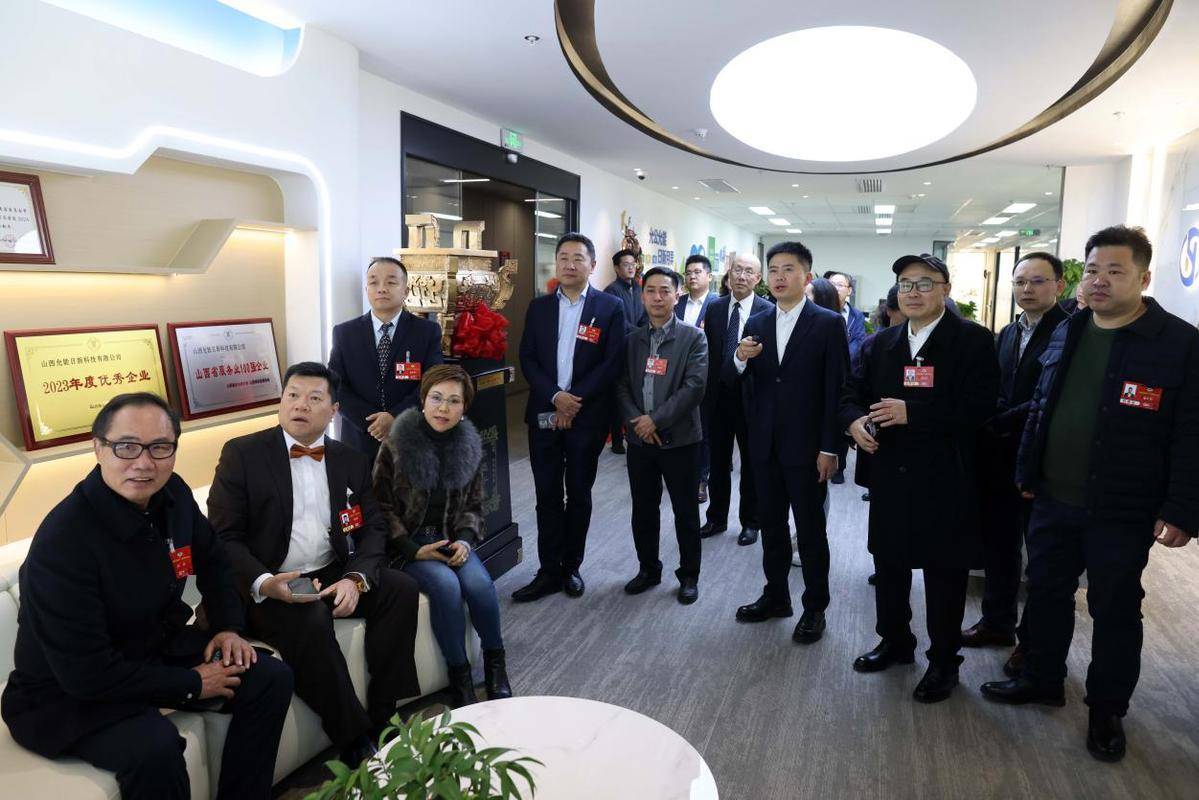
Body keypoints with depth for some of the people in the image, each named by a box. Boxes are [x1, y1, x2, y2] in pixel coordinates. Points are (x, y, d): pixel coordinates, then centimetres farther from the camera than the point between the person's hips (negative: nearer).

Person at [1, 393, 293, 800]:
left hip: (159, 646, 7)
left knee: (271, 678, -4)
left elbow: (212, 560, 13)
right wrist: (191, 684, -20)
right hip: (69, 693, -7)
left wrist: (228, 626, 0)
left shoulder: (172, 494, -8)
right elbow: (86, 673, -28)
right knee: (154, 746, -34)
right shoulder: (64, 540, -29)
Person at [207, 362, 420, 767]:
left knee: (400, 587, -18)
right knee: (309, 621, -33)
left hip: (332, 576, 5)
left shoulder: (352, 460, 9)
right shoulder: (241, 453, -4)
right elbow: (223, 536, -8)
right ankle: (355, 741, -17)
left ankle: (386, 715, -7)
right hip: (267, 586, -4)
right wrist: (263, 583, -26)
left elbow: (373, 526, 6)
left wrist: (356, 578, -15)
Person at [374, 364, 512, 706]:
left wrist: (465, 540, -9)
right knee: (446, 585, -30)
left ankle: (495, 662, -3)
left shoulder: (469, 446, 4)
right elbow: (382, 507, -4)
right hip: (408, 543, -3)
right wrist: (414, 550, -14)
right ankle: (458, 673, -12)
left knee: (479, 583, -26)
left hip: (452, 539, 3)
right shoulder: (396, 445, -7)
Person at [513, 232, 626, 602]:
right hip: (544, 414, 2)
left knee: (579, 495, 9)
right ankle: (549, 571, 14)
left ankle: (571, 567, 22)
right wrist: (555, 396, -12)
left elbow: (612, 363, -7)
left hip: (587, 416, -2)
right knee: (547, 495, 6)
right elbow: (527, 358, 3)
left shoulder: (610, 307, -1)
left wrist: (576, 401, -13)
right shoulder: (539, 307, 8)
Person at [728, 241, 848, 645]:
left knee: (810, 530, 7)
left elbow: (836, 389, -10)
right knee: (771, 525, 15)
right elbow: (732, 379, 5)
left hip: (806, 447, -4)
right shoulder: (756, 324, 7)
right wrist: (740, 358, -18)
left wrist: (830, 448, -13)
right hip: (765, 445, 5)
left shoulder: (828, 323, -6)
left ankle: (815, 608, 21)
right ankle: (775, 595, 31)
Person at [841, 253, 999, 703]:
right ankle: (895, 642, 37)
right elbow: (854, 391, 13)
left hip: (945, 480, -5)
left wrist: (912, 413, -23)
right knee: (888, 564, 16)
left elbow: (979, 408, -18)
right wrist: (855, 420, -10)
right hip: (890, 476, 5)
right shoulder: (881, 343, 10)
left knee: (944, 573, 8)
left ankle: (943, 662, 25)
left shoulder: (972, 340, -8)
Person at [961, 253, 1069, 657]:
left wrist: (1001, 423, -17)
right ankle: (998, 622, 33)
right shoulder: (1008, 333, 11)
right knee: (998, 544, 16)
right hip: (1001, 458, 7)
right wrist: (991, 432, -3)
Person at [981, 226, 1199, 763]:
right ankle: (1041, 681, 36)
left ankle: (1107, 710, 30)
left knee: (1115, 612, 12)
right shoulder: (1066, 334, 5)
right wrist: (1027, 473, 11)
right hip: (1053, 500, 5)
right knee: (1046, 594, 17)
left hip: (1121, 512, -5)